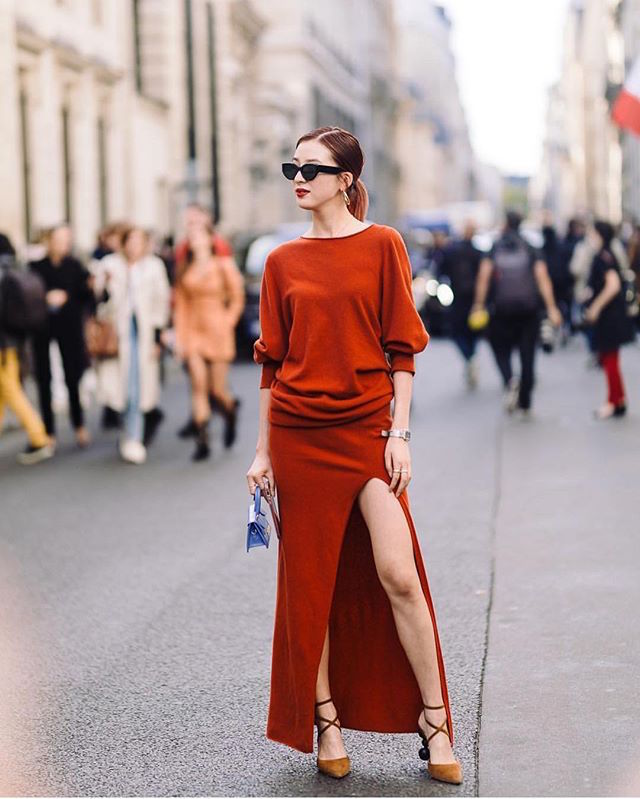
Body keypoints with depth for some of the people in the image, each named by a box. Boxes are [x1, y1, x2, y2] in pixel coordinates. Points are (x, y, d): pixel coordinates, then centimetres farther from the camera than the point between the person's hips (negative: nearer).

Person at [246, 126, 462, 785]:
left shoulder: (382, 246, 1)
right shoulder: (282, 262, 7)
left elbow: (402, 348, 0)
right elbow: (272, 362, 10)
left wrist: (399, 432, -6)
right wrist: (263, 451, 8)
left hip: (368, 429, -2)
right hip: (300, 433, 2)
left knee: (398, 574, -9)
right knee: (311, 582, 5)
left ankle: (434, 718, 4)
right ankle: (325, 719, 18)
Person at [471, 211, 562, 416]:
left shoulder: (494, 248, 2)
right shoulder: (530, 249, 5)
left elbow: (483, 276, -8)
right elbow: (542, 278, -4)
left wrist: (479, 304, -5)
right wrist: (552, 308, -5)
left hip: (502, 309, -1)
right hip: (528, 308, 1)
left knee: (501, 348, 11)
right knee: (527, 355, 7)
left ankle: (510, 380, -20)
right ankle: (525, 403, 8)